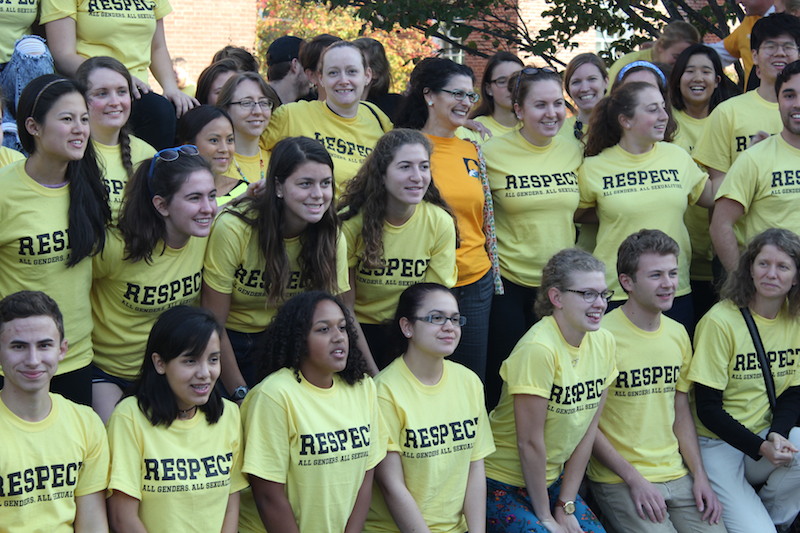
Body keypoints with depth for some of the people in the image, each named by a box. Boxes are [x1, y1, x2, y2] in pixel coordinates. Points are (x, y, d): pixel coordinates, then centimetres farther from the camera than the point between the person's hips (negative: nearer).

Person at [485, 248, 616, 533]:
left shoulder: (604, 343, -1)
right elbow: (530, 442, -19)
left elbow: (588, 431, 1)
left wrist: (566, 506, -1)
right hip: (501, 485, -6)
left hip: (551, 481, 6)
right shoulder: (538, 349, -22)